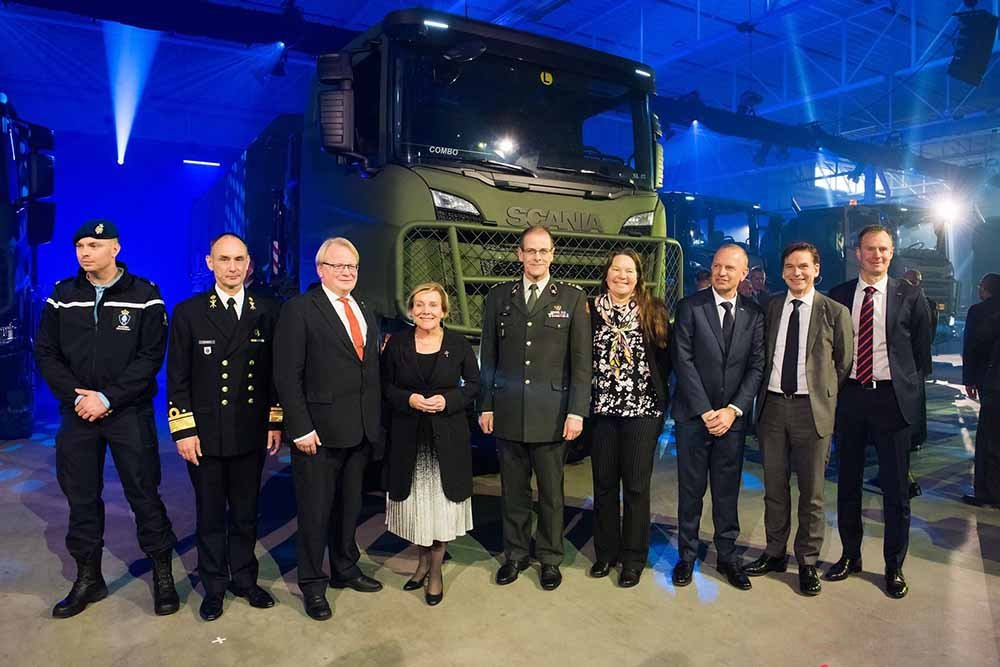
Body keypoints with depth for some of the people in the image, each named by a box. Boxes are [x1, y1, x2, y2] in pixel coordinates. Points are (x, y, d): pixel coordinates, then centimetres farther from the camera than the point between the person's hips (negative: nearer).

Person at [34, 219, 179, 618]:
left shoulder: (144, 296, -5)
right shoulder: (62, 295, 5)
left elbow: (151, 356, -9)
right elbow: (45, 353, 4)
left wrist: (107, 398, -15)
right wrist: (75, 396, -9)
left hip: (130, 413, -3)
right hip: (77, 413, 4)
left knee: (144, 493, 2)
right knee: (81, 496, 12)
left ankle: (162, 575, 18)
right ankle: (88, 578, 29)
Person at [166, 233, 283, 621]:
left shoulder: (266, 311, 2)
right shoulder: (189, 312, -2)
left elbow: (276, 371, 5)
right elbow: (177, 377, -3)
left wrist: (276, 422, 3)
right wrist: (183, 431, -8)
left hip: (251, 433, 2)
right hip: (205, 434, -1)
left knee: (246, 513, 15)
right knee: (210, 515, 12)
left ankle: (244, 579, 32)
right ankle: (214, 586, 29)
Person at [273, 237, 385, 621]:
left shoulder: (364, 312, 13)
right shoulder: (299, 309, -8)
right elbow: (287, 375, -12)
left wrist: (375, 424, 8)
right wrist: (301, 429, -17)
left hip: (361, 431, 7)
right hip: (319, 431, -6)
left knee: (350, 506, 20)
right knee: (315, 511, 7)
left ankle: (345, 569, 39)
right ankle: (312, 584, 26)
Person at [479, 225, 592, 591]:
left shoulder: (572, 298, 1)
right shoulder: (499, 297, 7)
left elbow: (581, 359, -1)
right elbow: (488, 357, 8)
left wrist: (577, 411, -7)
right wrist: (485, 406, 5)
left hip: (551, 413, -2)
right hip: (507, 411, 2)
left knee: (551, 492, 9)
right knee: (513, 490, 12)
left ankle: (550, 558, 26)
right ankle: (515, 554, 29)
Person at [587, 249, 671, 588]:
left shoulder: (653, 310, 1)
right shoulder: (591, 309, 2)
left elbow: (664, 356, 3)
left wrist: (657, 391, -4)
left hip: (642, 408, -1)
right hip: (602, 407, 1)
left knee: (636, 484, 5)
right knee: (603, 483, 11)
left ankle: (634, 557, 21)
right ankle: (605, 551, 27)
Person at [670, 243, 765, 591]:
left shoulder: (754, 314, 5)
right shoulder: (690, 306, -3)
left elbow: (756, 367, 2)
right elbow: (683, 361, -8)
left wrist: (732, 410, -9)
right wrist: (706, 411, -11)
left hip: (732, 417, 2)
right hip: (693, 415, -2)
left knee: (728, 490, 10)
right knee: (691, 489, 7)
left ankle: (728, 555, 24)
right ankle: (687, 555, 20)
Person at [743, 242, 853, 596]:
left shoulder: (835, 311, -2)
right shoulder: (770, 308, 6)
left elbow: (844, 364, 3)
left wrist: (825, 398, 0)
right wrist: (763, 397, 5)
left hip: (812, 409, -3)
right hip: (772, 405, 3)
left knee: (811, 491, 8)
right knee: (774, 487, 13)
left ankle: (808, 562, 23)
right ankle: (774, 553, 29)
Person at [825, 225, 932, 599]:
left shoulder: (909, 297, 0)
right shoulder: (838, 296, 4)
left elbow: (922, 352, 5)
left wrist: (910, 389, 1)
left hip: (892, 399, -2)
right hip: (849, 397, 2)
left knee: (895, 488, 6)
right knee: (848, 483, 12)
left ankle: (894, 567, 23)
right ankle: (850, 555, 28)